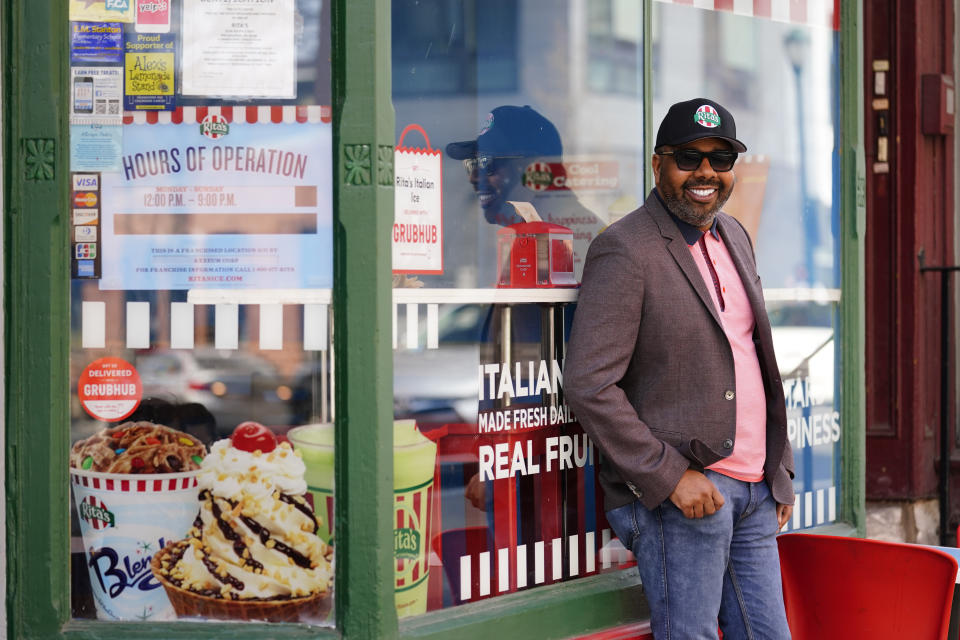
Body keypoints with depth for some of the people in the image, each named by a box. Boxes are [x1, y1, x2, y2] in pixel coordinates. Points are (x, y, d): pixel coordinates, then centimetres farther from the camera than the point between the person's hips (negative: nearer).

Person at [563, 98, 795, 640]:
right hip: (682, 493, -8)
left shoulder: (734, 236, 15)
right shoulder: (625, 250, -10)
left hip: (755, 492, 8)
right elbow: (589, 385, -16)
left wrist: (780, 468, 17)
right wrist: (671, 476, -18)